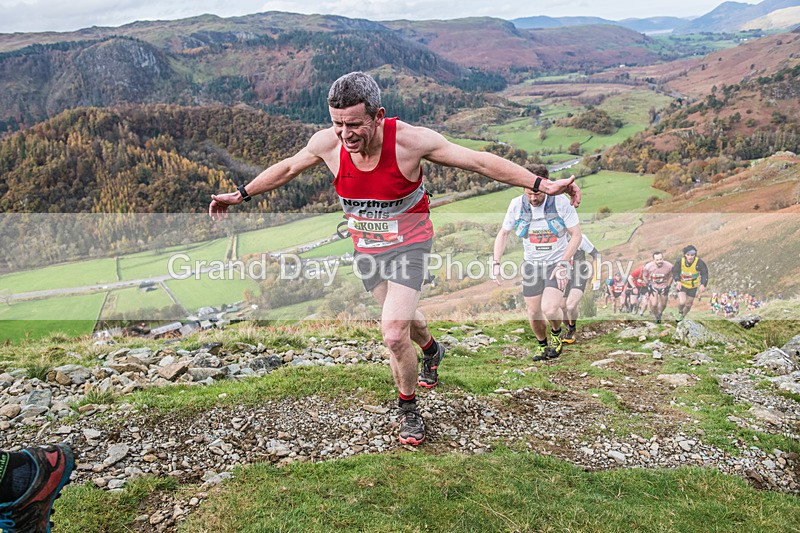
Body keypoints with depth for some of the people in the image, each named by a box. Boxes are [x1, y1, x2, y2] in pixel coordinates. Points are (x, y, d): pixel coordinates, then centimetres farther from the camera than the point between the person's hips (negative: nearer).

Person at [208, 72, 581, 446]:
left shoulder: (410, 140, -28)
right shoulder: (327, 143, -19)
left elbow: (481, 162, -21)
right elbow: (287, 168, 2)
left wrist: (544, 185, -22)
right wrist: (240, 195, 13)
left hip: (408, 245, -4)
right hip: (364, 246, 4)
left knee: (393, 334, -15)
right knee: (401, 316, 23)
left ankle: (408, 409, 13)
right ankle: (431, 351, 58)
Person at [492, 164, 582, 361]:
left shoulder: (561, 202, -15)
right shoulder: (516, 204, -8)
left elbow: (576, 235, -10)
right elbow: (503, 233, 3)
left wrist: (563, 264, -17)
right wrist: (496, 263, -7)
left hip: (557, 263, -3)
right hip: (532, 264, 3)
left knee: (550, 309, -19)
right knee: (534, 313, 6)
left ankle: (556, 333, 16)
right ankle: (542, 344, 35)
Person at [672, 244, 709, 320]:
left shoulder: (699, 262, -23)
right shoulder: (680, 262, -22)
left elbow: (704, 273, -21)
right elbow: (675, 272, -15)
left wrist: (703, 284, -37)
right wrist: (677, 281, -34)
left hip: (693, 286, 2)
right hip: (682, 284, -1)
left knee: (688, 305, 12)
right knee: (682, 302, -21)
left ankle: (683, 316, 43)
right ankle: (680, 313, 14)